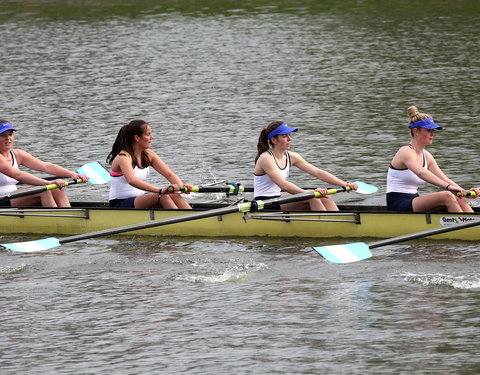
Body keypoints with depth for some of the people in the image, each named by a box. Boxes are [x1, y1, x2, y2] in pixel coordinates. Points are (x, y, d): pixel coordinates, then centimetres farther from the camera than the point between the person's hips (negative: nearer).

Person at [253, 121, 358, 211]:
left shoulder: (291, 157, 9)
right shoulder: (266, 159, -15)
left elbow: (318, 173, 3)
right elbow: (283, 184, -28)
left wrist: (345, 184, -8)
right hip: (263, 207, -8)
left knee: (325, 198, -10)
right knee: (312, 197, -23)